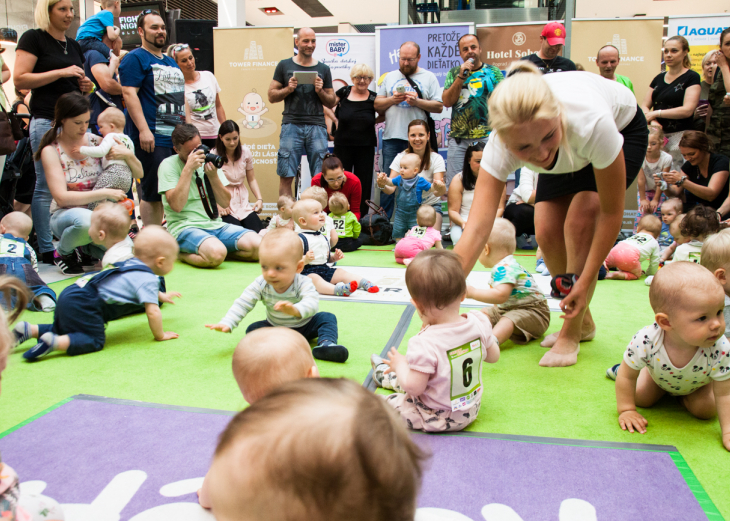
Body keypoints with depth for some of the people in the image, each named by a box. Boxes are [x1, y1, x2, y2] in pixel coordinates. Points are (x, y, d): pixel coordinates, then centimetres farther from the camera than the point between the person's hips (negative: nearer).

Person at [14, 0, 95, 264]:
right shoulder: (33, 38, -2)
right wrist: (61, 72, -15)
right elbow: (19, 79, -11)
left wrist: (85, 85, 7)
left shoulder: (74, 45, 18)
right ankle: (46, 251, 2)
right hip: (47, 121, -7)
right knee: (46, 187, -4)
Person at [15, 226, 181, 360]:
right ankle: (52, 343, -22)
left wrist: (162, 296, 55)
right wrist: (160, 335, -4)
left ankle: (29, 330, 17)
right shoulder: (148, 279, -12)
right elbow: (152, 311, -19)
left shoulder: (132, 264, 18)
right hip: (82, 306, -10)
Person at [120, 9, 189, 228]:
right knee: (152, 194, -5)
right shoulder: (135, 58, -2)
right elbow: (129, 93, -12)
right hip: (153, 138, -8)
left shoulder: (171, 62, 23)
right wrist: (143, 129, -21)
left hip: (179, 137, 8)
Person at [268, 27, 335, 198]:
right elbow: (272, 97, 10)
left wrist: (320, 91, -3)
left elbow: (331, 103, 15)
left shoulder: (323, 69, 14)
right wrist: (288, 89, -7)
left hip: (317, 126, 1)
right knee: (286, 176, -5)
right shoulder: (284, 66, 12)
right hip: (291, 125, -1)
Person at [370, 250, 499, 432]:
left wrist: (400, 365, -7)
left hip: (435, 420, -8)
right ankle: (386, 376, 57)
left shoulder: (425, 344, -36)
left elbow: (414, 387, -27)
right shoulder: (479, 322, -16)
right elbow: (493, 356, 3)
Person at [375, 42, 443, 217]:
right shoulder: (389, 77, 17)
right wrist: (392, 99, -5)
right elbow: (377, 105, 13)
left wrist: (417, 101, -11)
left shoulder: (429, 77, 9)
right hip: (392, 138, 2)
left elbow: (439, 106, 1)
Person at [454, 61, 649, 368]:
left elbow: (611, 213, -32)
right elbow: (476, 229, -42)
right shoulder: (501, 146, -37)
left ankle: (571, 334, -6)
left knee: (581, 219, -23)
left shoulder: (591, 121, -45)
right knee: (547, 232, -12)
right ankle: (582, 320, 15)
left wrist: (586, 283, -29)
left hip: (623, 127, -3)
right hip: (570, 153, 3)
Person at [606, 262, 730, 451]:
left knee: (705, 410, -14)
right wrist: (626, 410, -23)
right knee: (641, 398, -5)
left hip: (700, 381, 1)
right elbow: (627, 376, -27)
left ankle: (681, 396, 17)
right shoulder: (645, 341, -44)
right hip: (658, 374, 0)